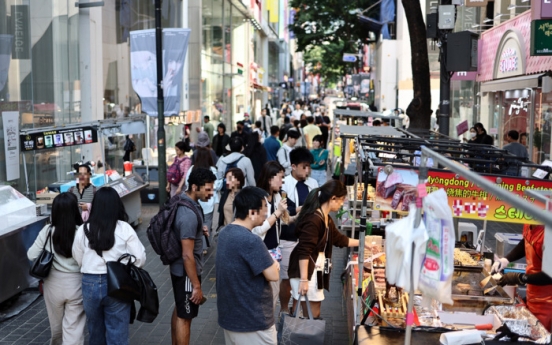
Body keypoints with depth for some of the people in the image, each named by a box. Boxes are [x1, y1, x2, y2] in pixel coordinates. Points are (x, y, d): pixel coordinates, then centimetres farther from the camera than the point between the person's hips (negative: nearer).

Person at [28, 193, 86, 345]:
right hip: (76, 285, -3)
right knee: (74, 328, 5)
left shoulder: (47, 231, -11)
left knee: (56, 325, 25)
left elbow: (32, 255, -4)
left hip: (53, 285, 3)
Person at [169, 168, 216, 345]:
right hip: (186, 271, -10)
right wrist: (196, 286, -22)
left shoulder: (181, 200, 0)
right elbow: (187, 256, -28)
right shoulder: (189, 214, -30)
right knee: (185, 316, 4)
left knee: (179, 310, 23)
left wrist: (198, 230, 4)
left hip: (178, 268, 10)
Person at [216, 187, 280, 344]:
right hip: (252, 320, -9)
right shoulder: (251, 241, -26)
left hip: (228, 315, 9)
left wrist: (266, 260, 2)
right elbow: (273, 276, -19)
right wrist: (273, 264, 1)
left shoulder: (225, 232, 3)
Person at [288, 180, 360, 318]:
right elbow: (304, 252, -25)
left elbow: (339, 239, 26)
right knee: (312, 313, -2)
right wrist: (304, 280, -27)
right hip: (305, 271, -10)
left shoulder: (326, 219, 10)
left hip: (315, 270, 10)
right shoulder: (313, 219, -21)